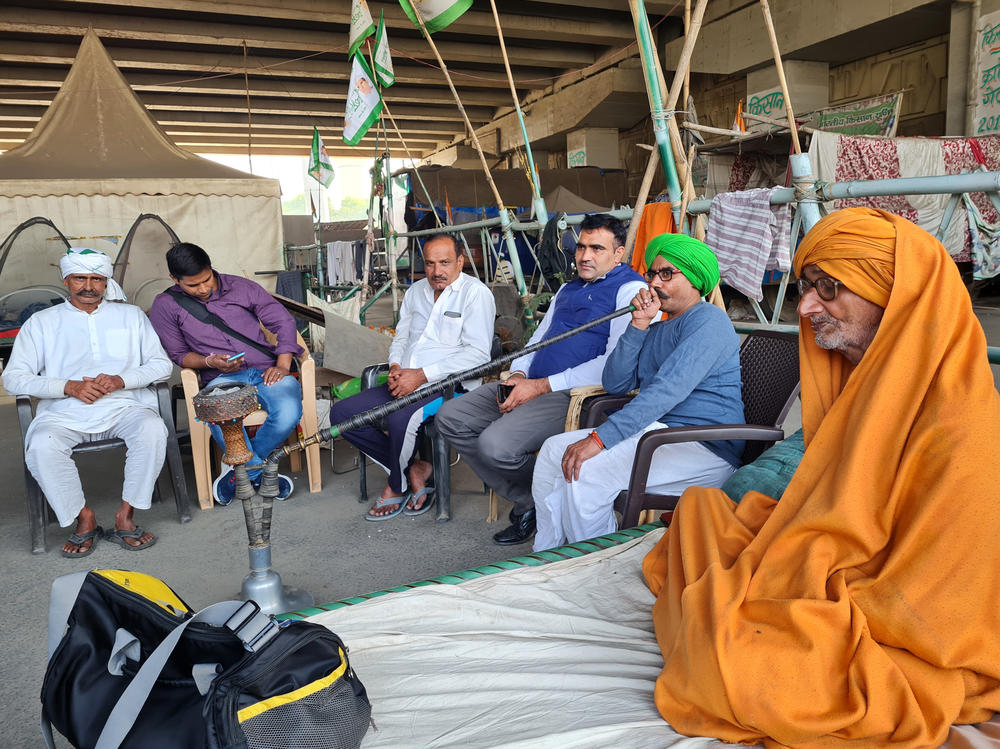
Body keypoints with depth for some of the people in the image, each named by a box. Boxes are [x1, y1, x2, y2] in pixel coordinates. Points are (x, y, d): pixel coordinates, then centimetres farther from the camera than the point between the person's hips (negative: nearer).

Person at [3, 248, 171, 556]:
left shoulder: (131, 315, 18)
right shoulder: (42, 322, 15)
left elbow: (161, 364, 11)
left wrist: (121, 380, -8)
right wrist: (68, 387, -9)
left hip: (123, 407, 0)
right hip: (64, 413, 0)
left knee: (153, 429, -33)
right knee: (41, 446, -32)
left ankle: (125, 517, -21)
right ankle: (84, 518, -13)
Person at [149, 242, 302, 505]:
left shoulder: (241, 287, 9)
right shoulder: (166, 306, 9)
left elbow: (283, 321, 10)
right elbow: (179, 354, 11)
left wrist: (283, 365, -5)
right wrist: (210, 362, -10)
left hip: (265, 370, 1)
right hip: (222, 378, -1)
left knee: (288, 413, -33)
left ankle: (241, 467, -5)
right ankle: (260, 473, -13)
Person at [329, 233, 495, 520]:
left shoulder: (475, 292, -4)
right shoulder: (416, 291, 19)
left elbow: (478, 353, -14)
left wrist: (422, 375, -18)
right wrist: (395, 367, 0)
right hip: (404, 382, 8)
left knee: (401, 418, -35)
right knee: (341, 412, -7)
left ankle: (397, 485, -2)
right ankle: (415, 469, -1)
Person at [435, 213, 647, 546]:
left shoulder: (631, 289, -6)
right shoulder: (568, 288, 24)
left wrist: (541, 386, -17)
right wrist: (518, 375, 2)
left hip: (573, 394, -9)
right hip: (532, 384, 10)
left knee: (495, 444, -29)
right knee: (450, 418, -2)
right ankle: (526, 503, 2)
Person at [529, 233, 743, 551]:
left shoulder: (708, 320, -9)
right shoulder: (656, 330, 22)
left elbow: (667, 391, -23)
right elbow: (614, 384, 9)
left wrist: (599, 438, -27)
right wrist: (639, 324, -1)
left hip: (703, 447, -9)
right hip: (656, 431, 9)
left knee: (586, 472, -27)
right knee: (554, 449, 2)